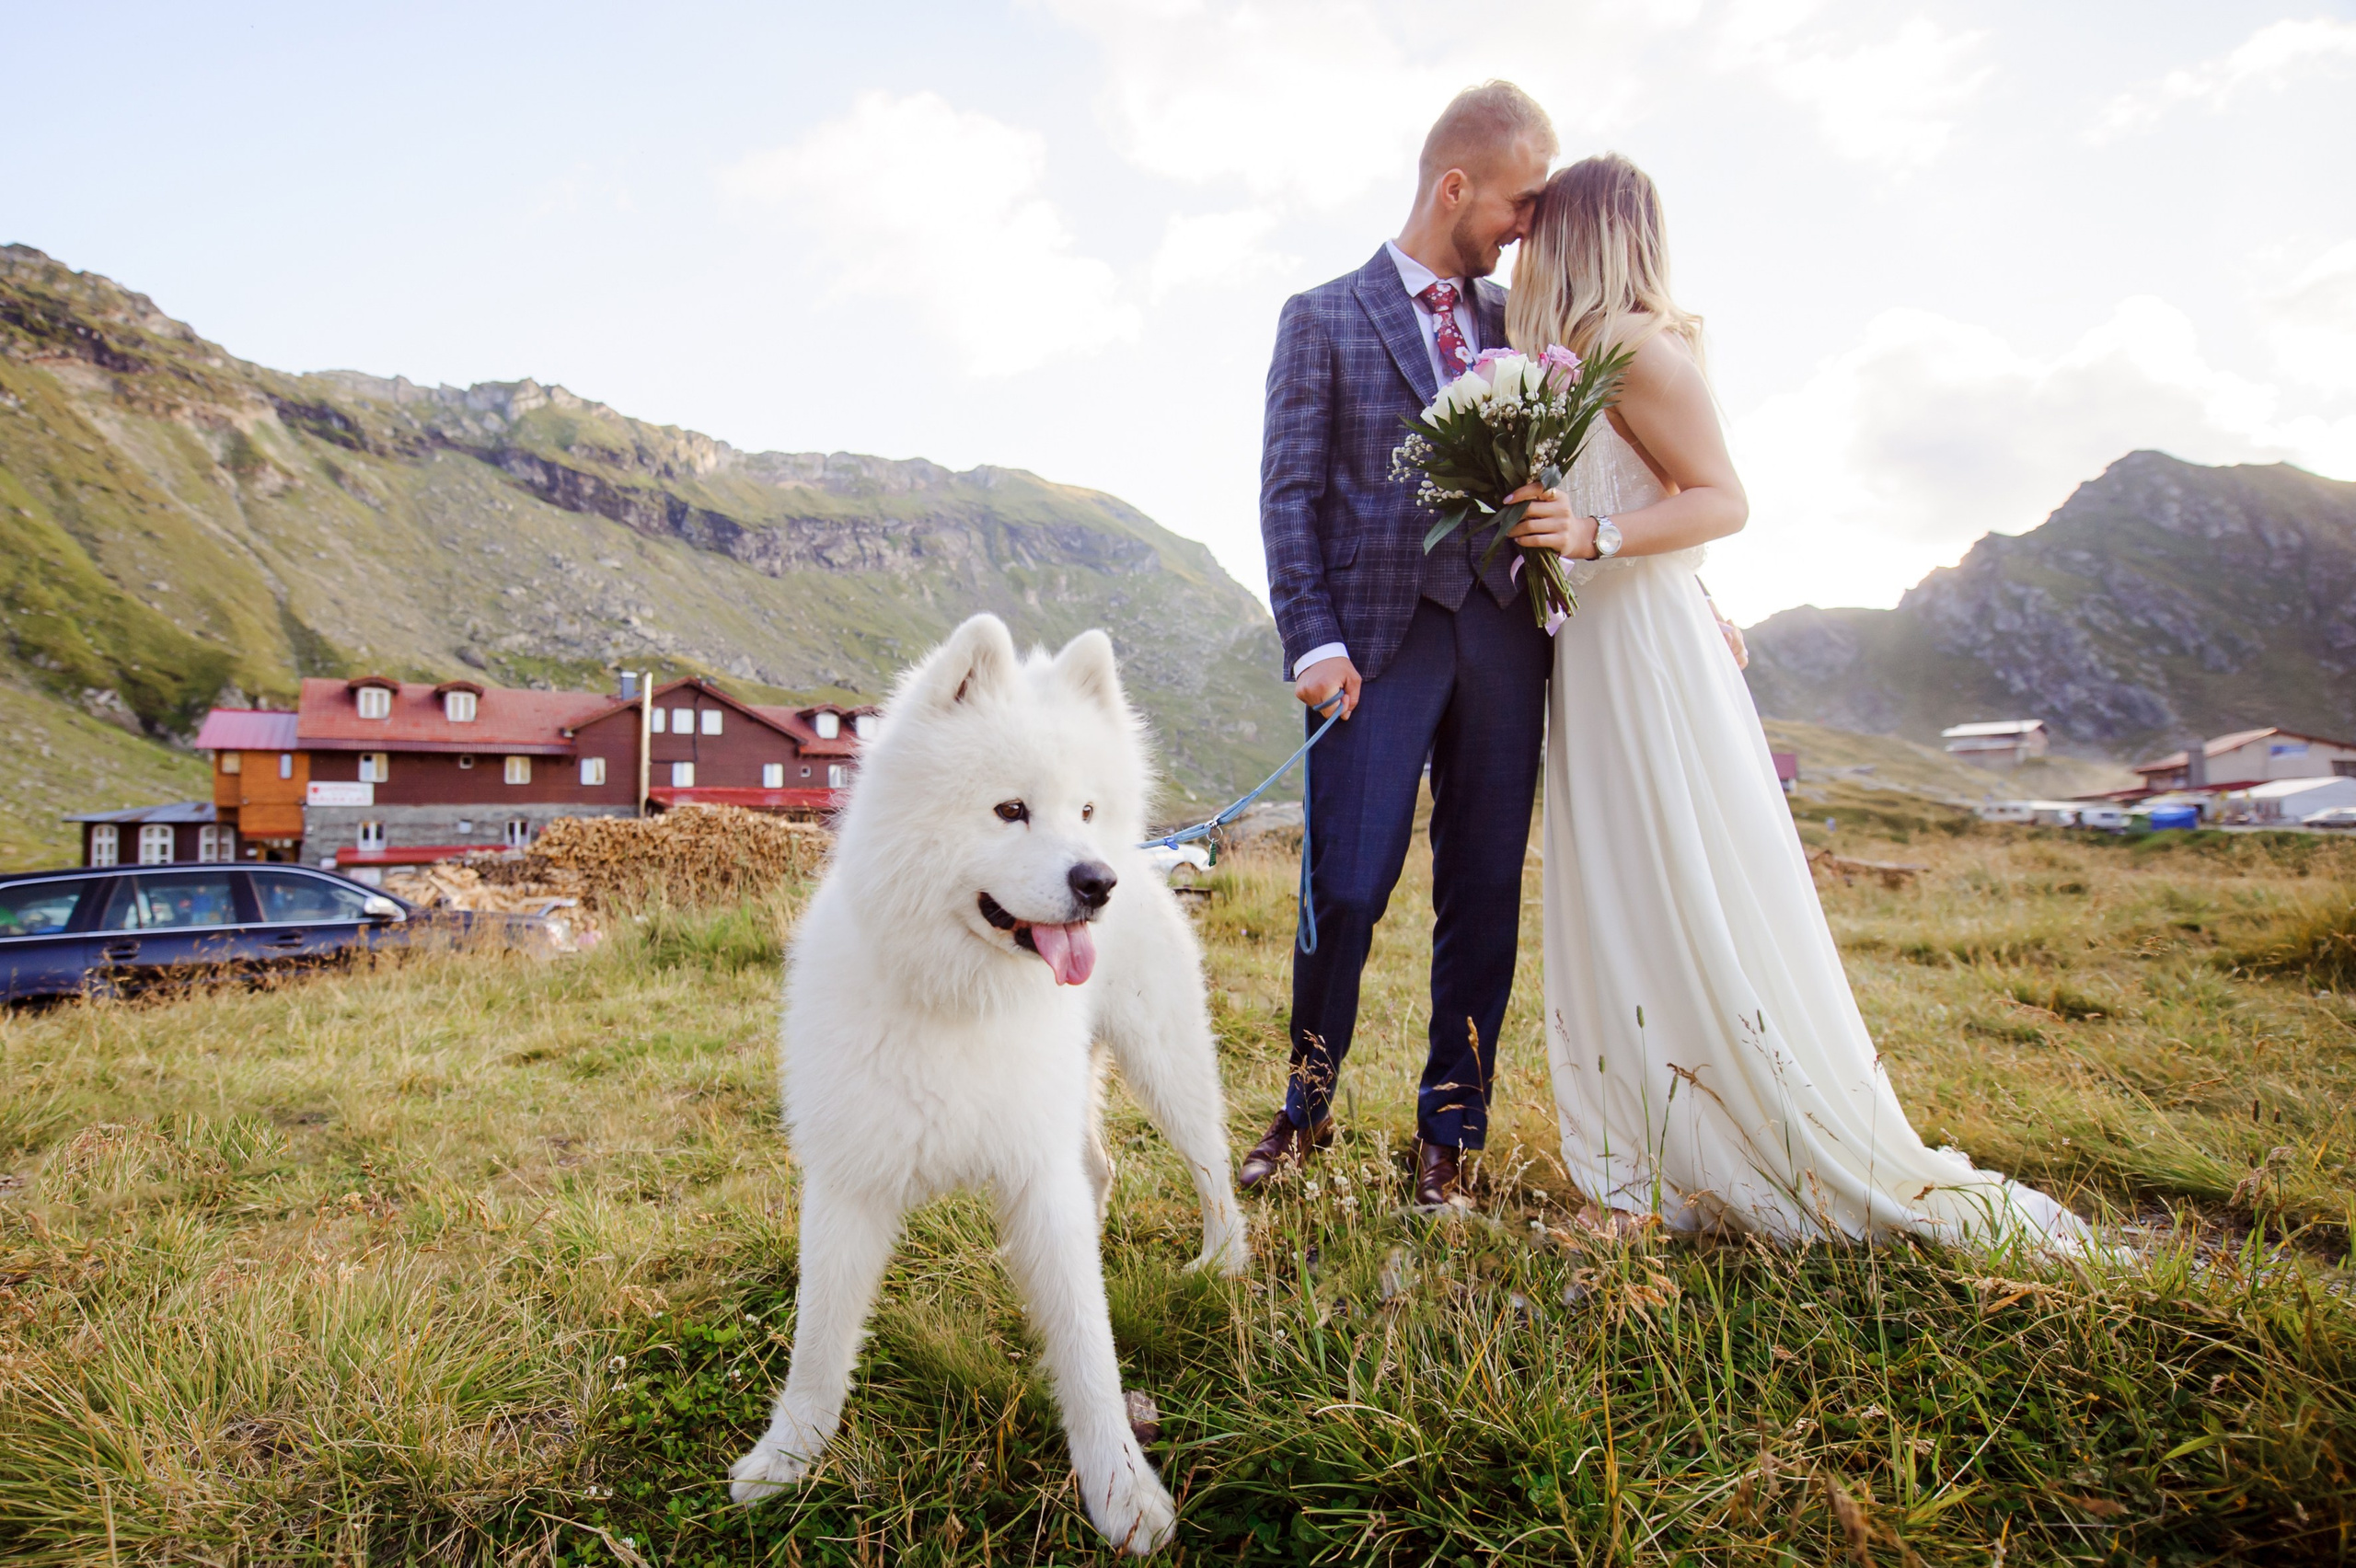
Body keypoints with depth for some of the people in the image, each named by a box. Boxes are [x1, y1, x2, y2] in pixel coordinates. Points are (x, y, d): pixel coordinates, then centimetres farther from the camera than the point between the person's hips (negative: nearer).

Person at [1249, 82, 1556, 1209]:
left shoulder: (1515, 320, 18)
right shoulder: (1323, 320, 6)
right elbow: (1290, 495, -1)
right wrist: (1313, 642, -13)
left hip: (1503, 637, 4)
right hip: (1379, 638, -4)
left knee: (1484, 894, 5)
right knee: (1346, 889, -5)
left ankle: (1449, 1131, 21)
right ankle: (1307, 1104, 21)